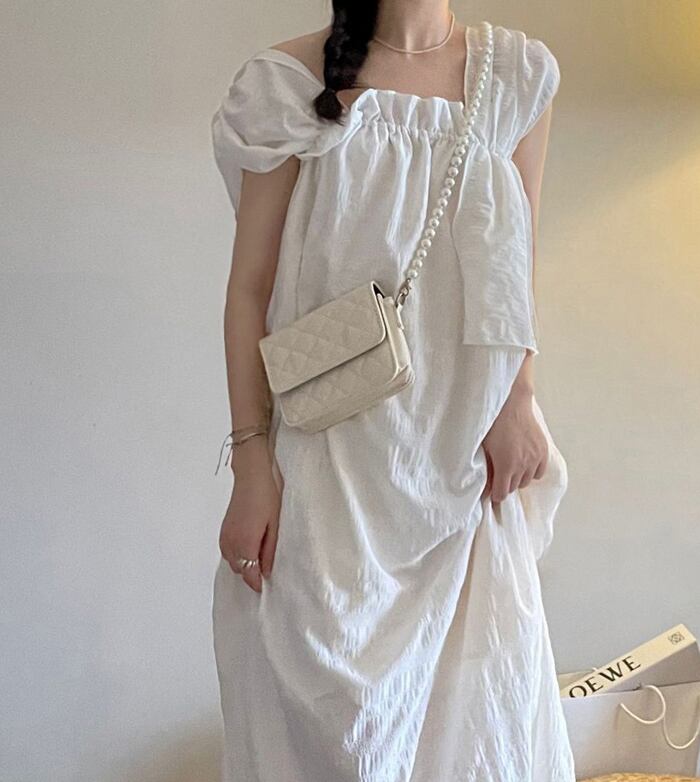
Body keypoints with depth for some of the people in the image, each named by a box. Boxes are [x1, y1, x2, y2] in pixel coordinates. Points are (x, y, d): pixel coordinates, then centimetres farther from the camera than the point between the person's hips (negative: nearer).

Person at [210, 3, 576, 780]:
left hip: (462, 451, 3)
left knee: (478, 702, 8)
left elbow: (516, 265, 11)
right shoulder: (289, 82, -4)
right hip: (334, 450, -2)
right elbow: (250, 287, -5)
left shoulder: (517, 73, 5)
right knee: (330, 696, 2)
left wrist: (518, 404, 1)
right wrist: (251, 465, -8)